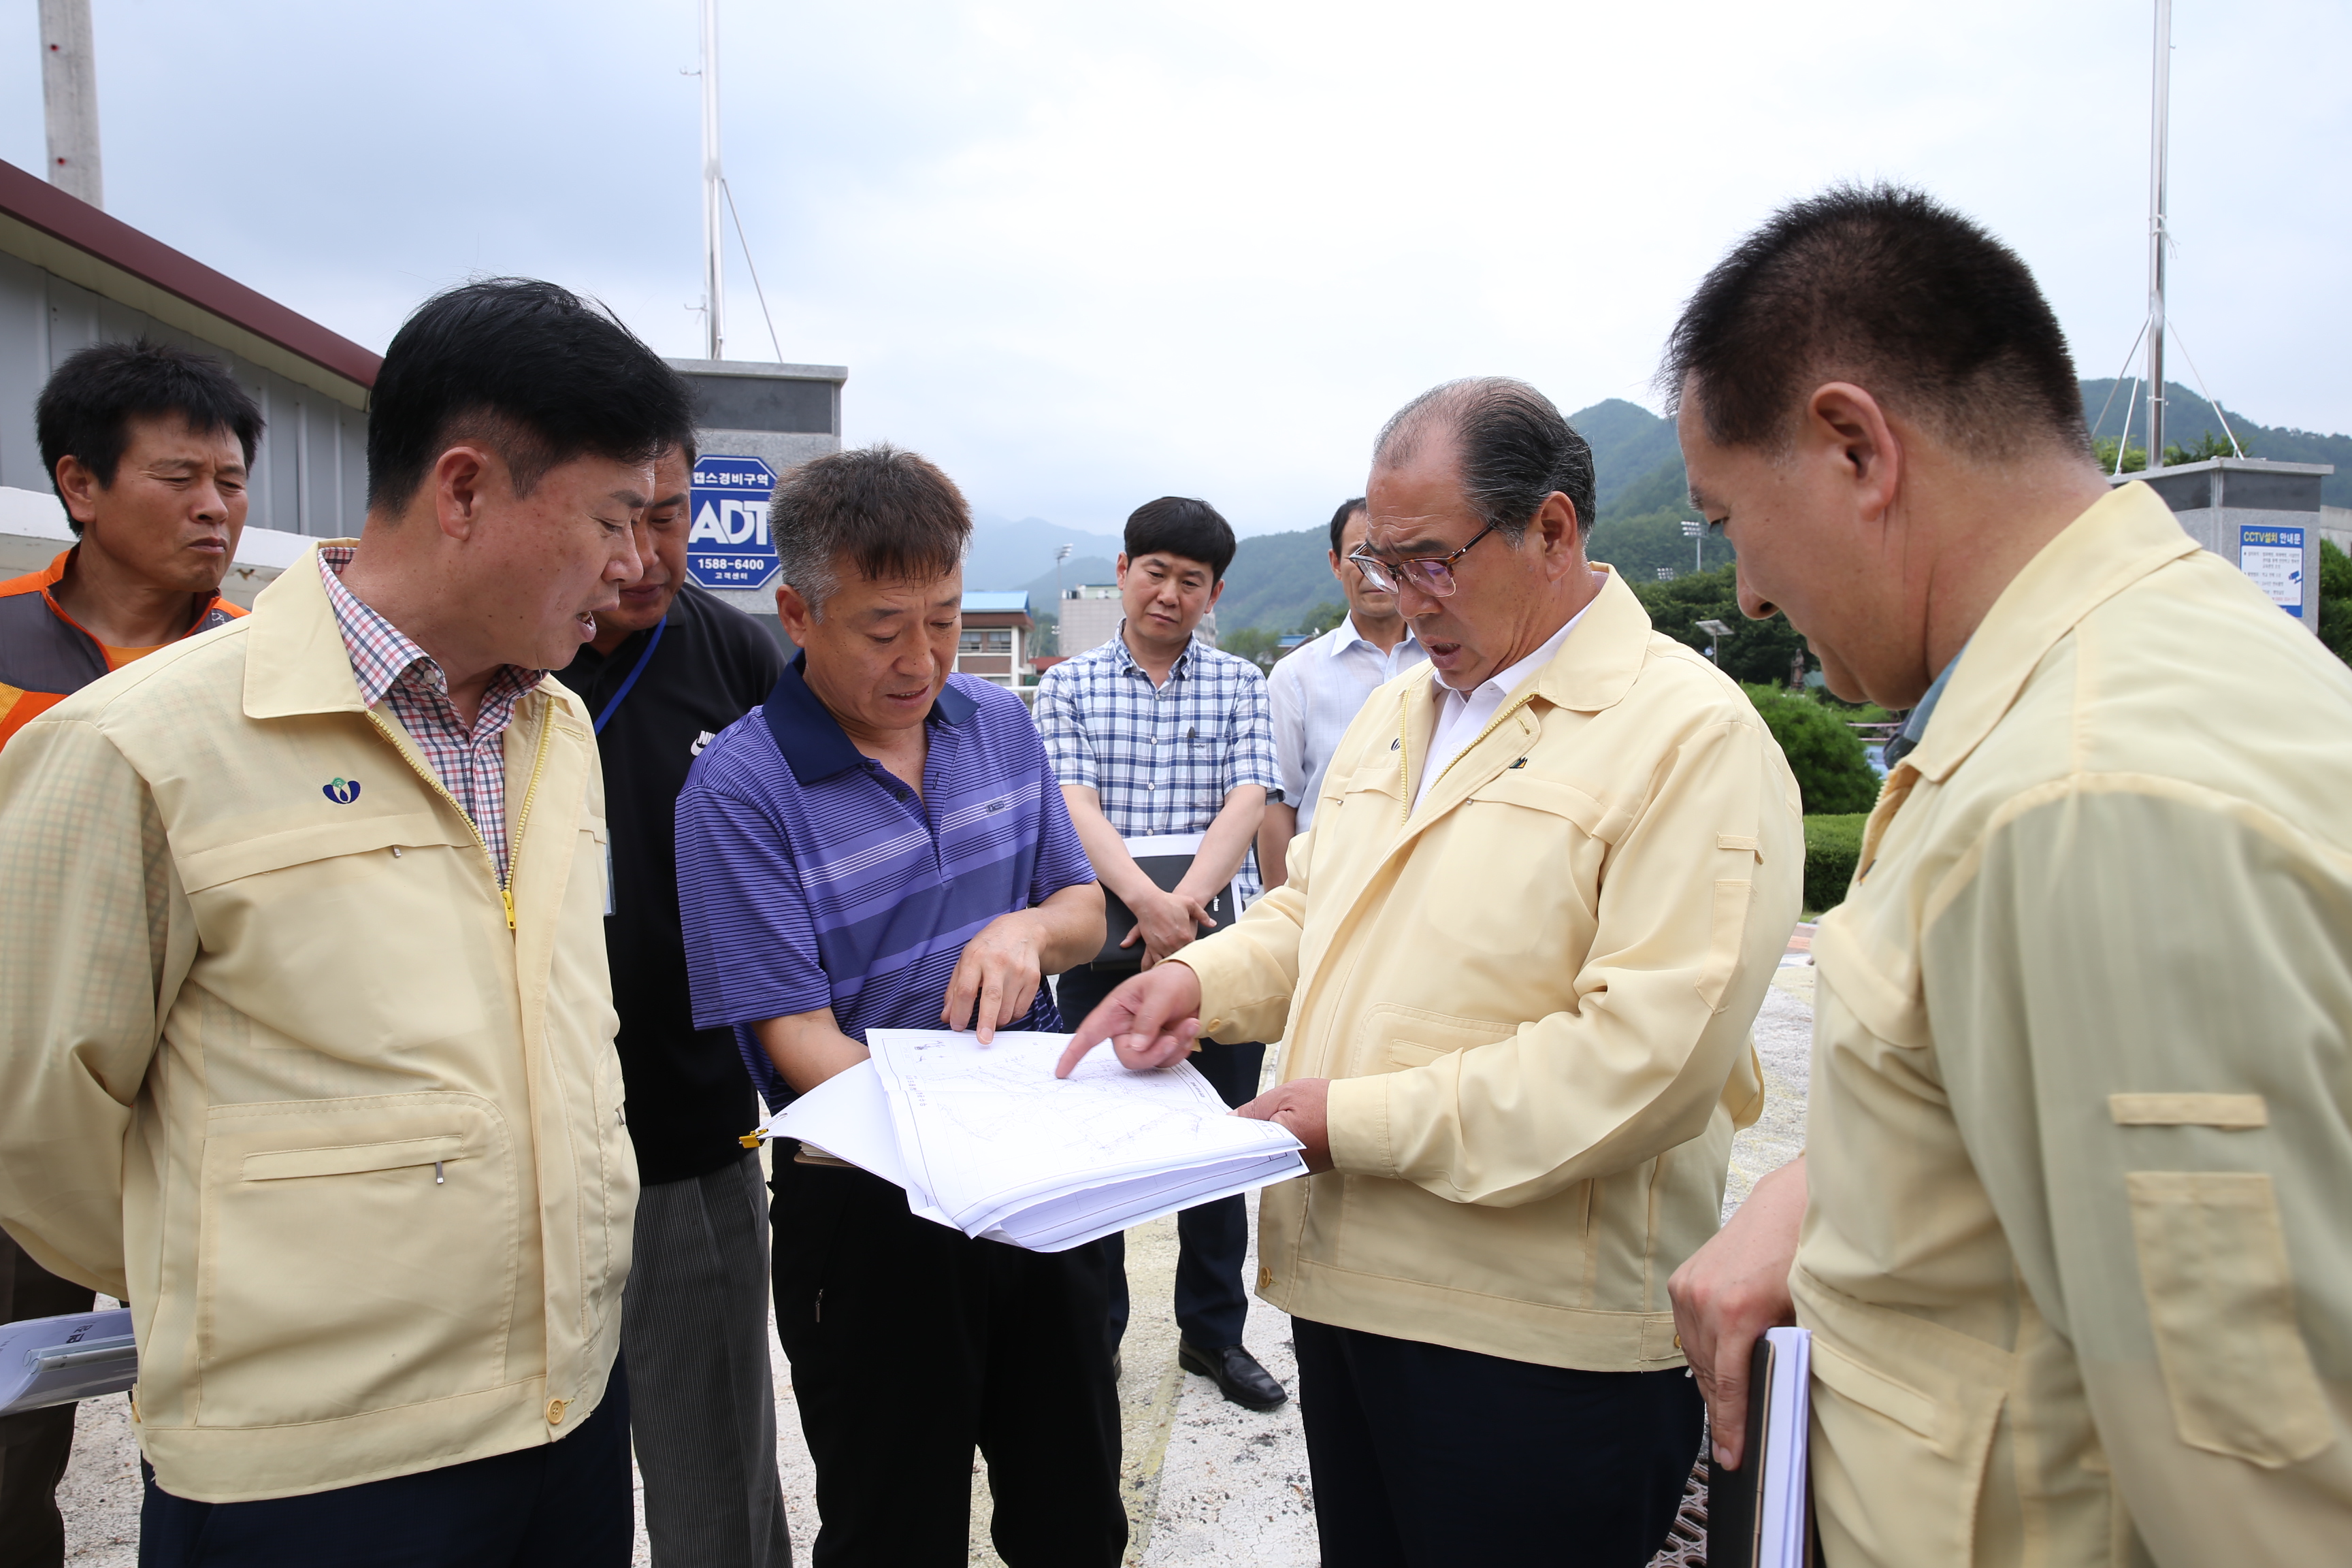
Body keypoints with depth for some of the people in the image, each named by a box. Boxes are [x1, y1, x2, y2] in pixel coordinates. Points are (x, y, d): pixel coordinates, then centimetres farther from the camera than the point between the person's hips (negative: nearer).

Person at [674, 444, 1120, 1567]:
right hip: (873, 1209, -4)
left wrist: (1027, 930, -15)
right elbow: (797, 1035, -20)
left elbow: (1083, 907, 9)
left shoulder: (999, 724, 1)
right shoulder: (739, 788, -17)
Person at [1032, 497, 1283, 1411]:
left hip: (1211, 934, 1)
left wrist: (1187, 904, -20)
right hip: (1102, 938, -1)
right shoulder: (1070, 685, 5)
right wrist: (1147, 902, -23)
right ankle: (1092, 1330, 25)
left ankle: (1213, 1330, 26)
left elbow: (1246, 803, -5)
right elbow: (1075, 806, -8)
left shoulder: (1240, 685, 7)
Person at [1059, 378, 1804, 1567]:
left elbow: (1651, 1055, -23)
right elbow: (1311, 913, 22)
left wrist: (1361, 1119, -21)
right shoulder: (1397, 711, 12)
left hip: (1538, 1340, -7)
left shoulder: (1693, 735, -14)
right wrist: (1204, 979, 1)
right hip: (1346, 1287, 7)